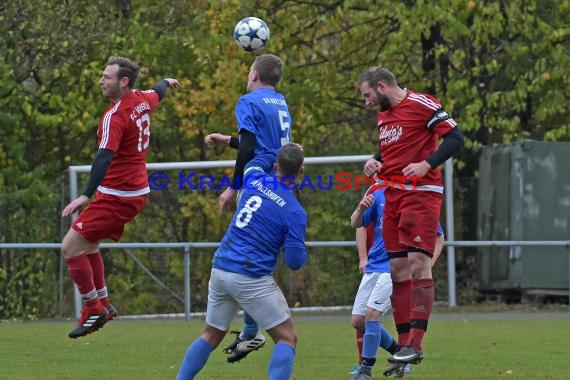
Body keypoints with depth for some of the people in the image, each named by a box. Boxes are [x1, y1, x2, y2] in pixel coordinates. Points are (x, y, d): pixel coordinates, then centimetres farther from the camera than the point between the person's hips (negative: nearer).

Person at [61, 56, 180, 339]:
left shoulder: (115, 116, -22)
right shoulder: (142, 100, 4)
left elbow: (105, 157, -34)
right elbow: (158, 93, 29)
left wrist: (86, 195, -43)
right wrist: (167, 82, 53)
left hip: (117, 196, -10)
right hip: (137, 191, 10)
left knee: (70, 247, -8)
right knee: (89, 244, 23)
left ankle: (93, 308, -2)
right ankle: (103, 304, 26)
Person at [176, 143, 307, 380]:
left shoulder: (255, 180, 4)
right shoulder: (294, 212, -10)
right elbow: (295, 261, -9)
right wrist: (298, 245, 11)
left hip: (220, 269, 6)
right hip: (252, 278, -6)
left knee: (212, 335, 22)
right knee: (287, 338, 1)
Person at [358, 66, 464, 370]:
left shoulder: (422, 105, -9)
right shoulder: (383, 115, 17)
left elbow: (455, 138, -12)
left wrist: (427, 164, -23)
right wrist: (374, 161, 8)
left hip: (421, 194, -8)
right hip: (393, 196, 8)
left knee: (418, 263, -14)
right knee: (398, 269, 4)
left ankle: (415, 344, -16)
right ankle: (404, 342, 7)